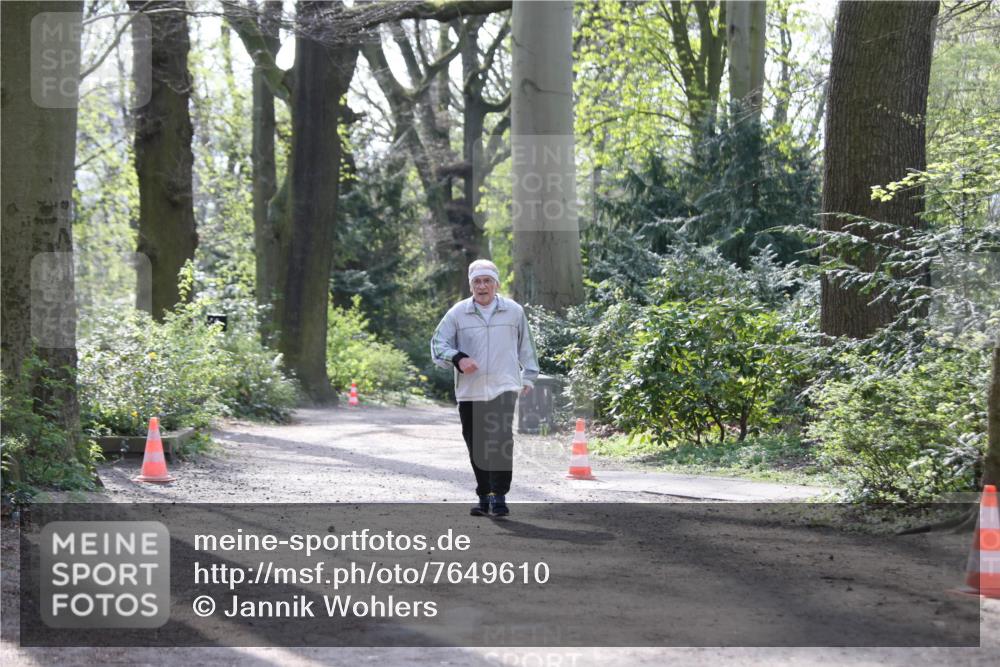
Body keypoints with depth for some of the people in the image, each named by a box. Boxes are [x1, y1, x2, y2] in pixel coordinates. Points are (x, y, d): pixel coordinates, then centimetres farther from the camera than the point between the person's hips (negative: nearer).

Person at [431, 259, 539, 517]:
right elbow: (438, 344, 3)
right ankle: (484, 497, 19)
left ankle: (499, 496, -15)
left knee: (502, 439, -18)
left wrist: (528, 377, 19)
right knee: (476, 446, 6)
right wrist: (458, 359, -15)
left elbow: (525, 346, 19)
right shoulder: (458, 313, 3)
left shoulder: (514, 311, 7)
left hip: (504, 388, -1)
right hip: (470, 391, 1)